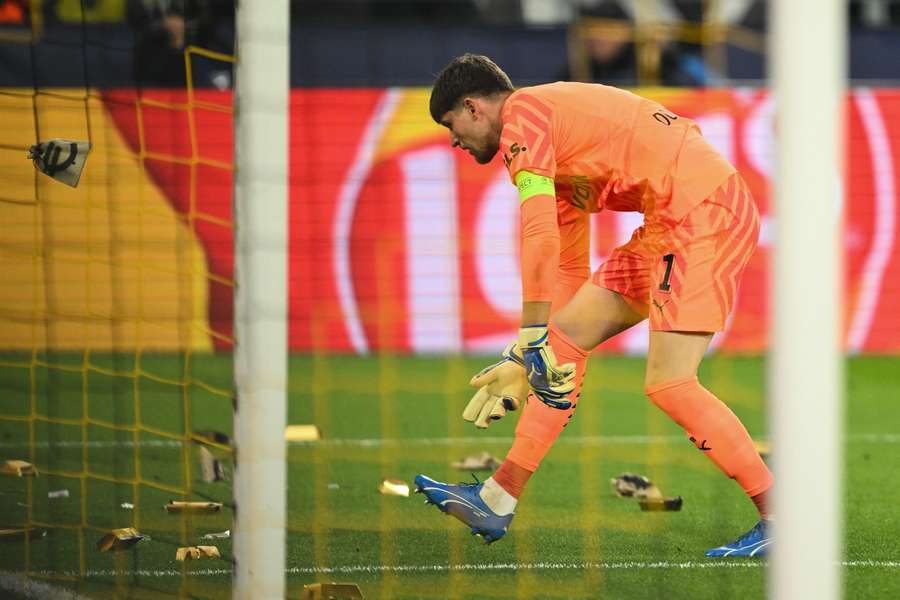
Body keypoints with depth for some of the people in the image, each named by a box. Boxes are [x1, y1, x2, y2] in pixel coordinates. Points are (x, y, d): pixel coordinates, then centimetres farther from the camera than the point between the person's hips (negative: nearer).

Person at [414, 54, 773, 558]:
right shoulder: (557, 147, 25)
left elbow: (539, 236, -16)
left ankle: (781, 520, -6)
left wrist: (533, 340, -14)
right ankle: (497, 501, 9)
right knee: (567, 335, 9)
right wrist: (530, 359, 32)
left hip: (704, 212, -10)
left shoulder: (522, 115, -6)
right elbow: (568, 266, 30)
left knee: (669, 384, -14)